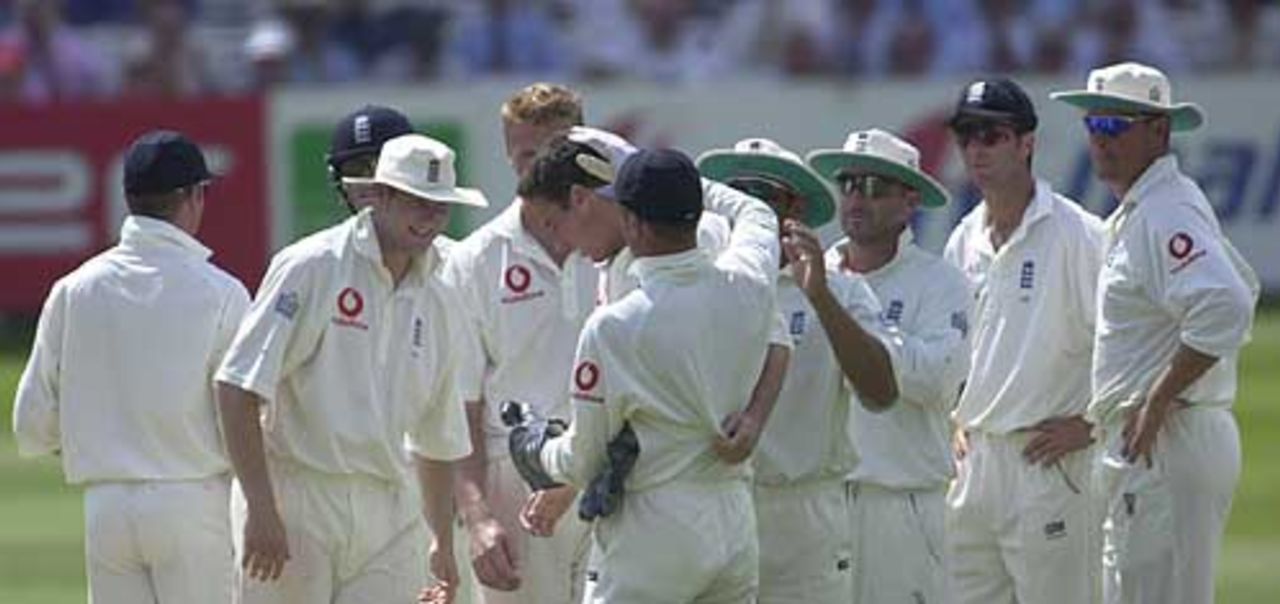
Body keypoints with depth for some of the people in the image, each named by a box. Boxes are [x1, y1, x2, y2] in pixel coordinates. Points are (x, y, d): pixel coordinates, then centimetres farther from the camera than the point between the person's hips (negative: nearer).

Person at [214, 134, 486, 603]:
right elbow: (239, 387, -13)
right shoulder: (311, 268, -7)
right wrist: (260, 507, -18)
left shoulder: (439, 303, 14)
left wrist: (443, 542, 27)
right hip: (294, 501, -6)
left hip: (388, 513, 6)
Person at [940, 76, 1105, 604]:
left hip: (1047, 459, -7)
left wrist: (1091, 424, -12)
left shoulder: (1077, 235, -10)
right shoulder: (965, 240, 13)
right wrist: (956, 419, 16)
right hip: (975, 458, 7)